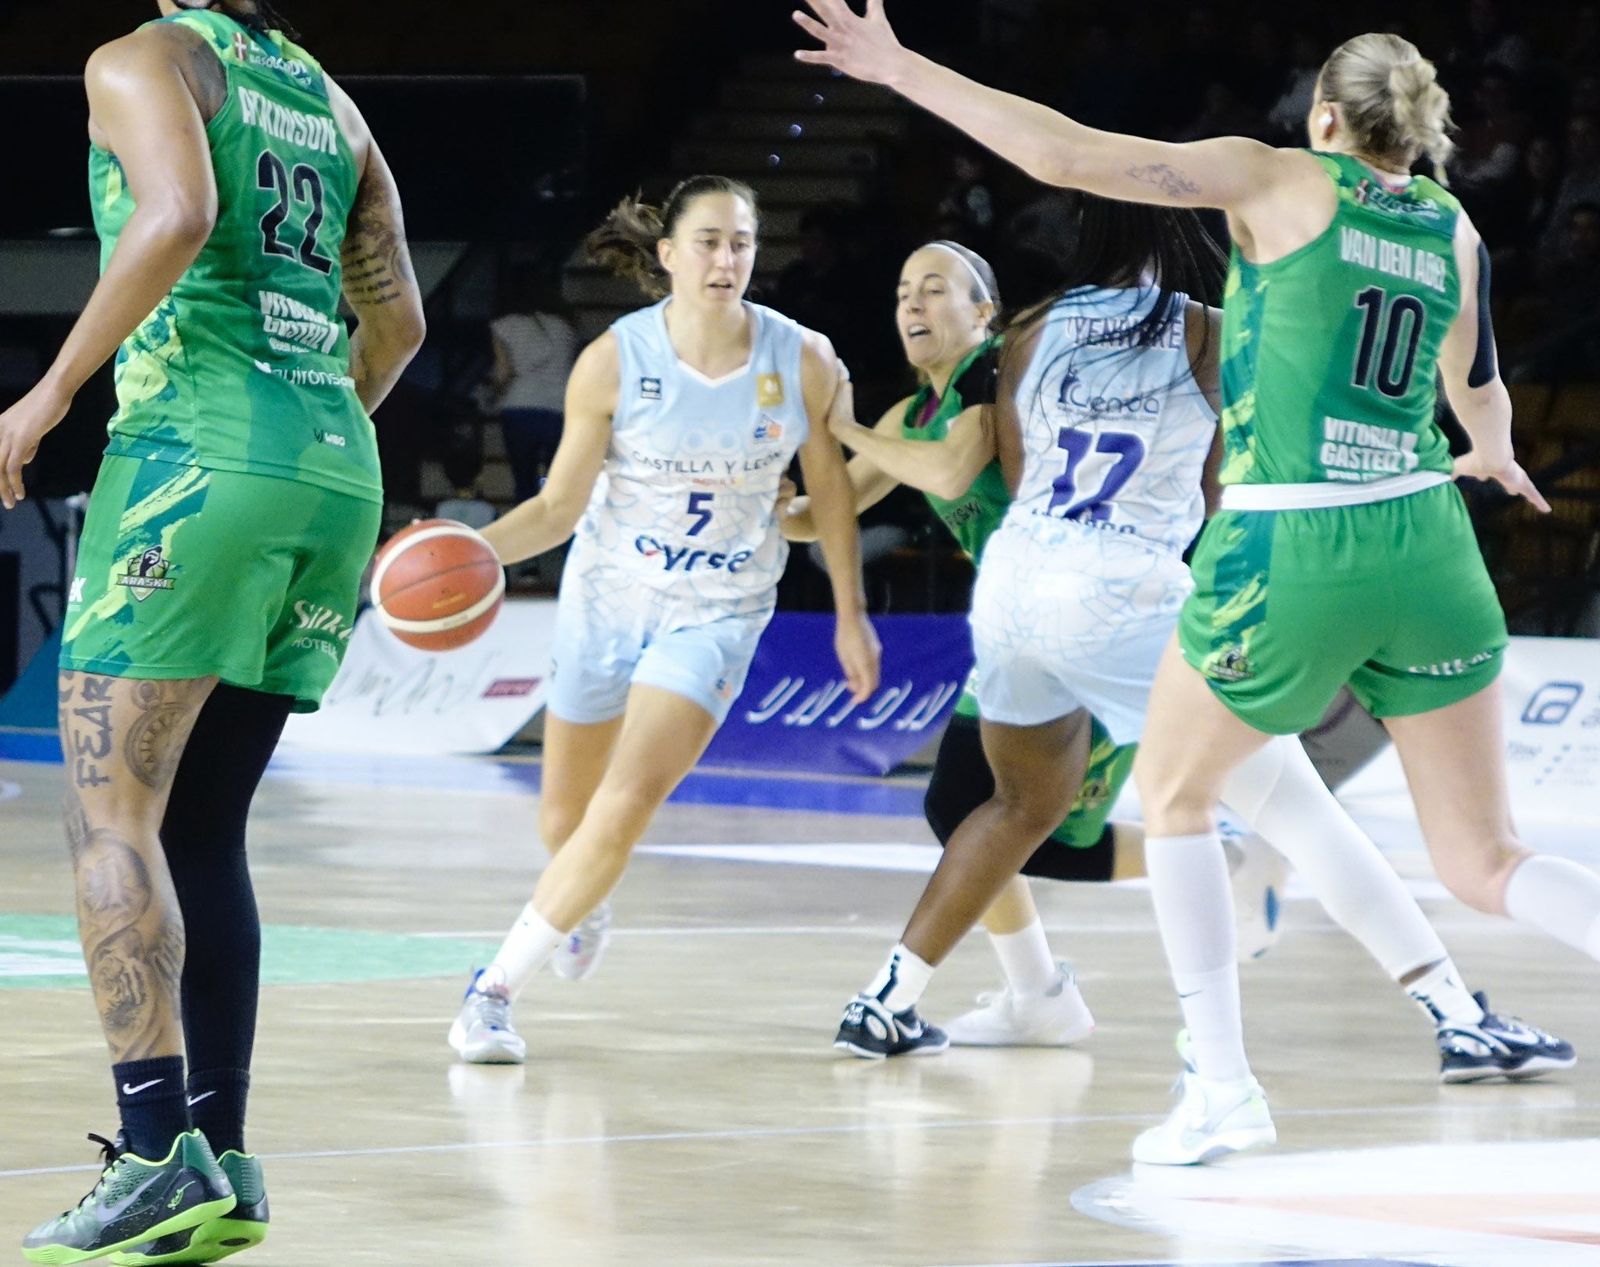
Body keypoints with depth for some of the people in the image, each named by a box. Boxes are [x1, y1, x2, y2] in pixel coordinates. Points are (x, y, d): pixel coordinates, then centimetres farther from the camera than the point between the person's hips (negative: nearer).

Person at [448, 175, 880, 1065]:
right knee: (565, 817, 14)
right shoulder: (614, 362, -15)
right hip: (608, 595, 1)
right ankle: (589, 904, 51)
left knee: (626, 806, -19)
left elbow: (831, 489, 3)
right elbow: (561, 505, -10)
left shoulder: (803, 360, -12)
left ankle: (497, 989, -9)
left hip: (717, 613, -1)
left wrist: (851, 614, 7)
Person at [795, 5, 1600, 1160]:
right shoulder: (1453, 229, 11)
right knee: (1484, 862, 8)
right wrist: (1493, 456, 50)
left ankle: (1223, 1087, 12)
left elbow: (1067, 155, -7)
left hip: (1286, 551, -4)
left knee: (1174, 795, 20)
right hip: (1425, 545, 4)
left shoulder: (1278, 183, 0)